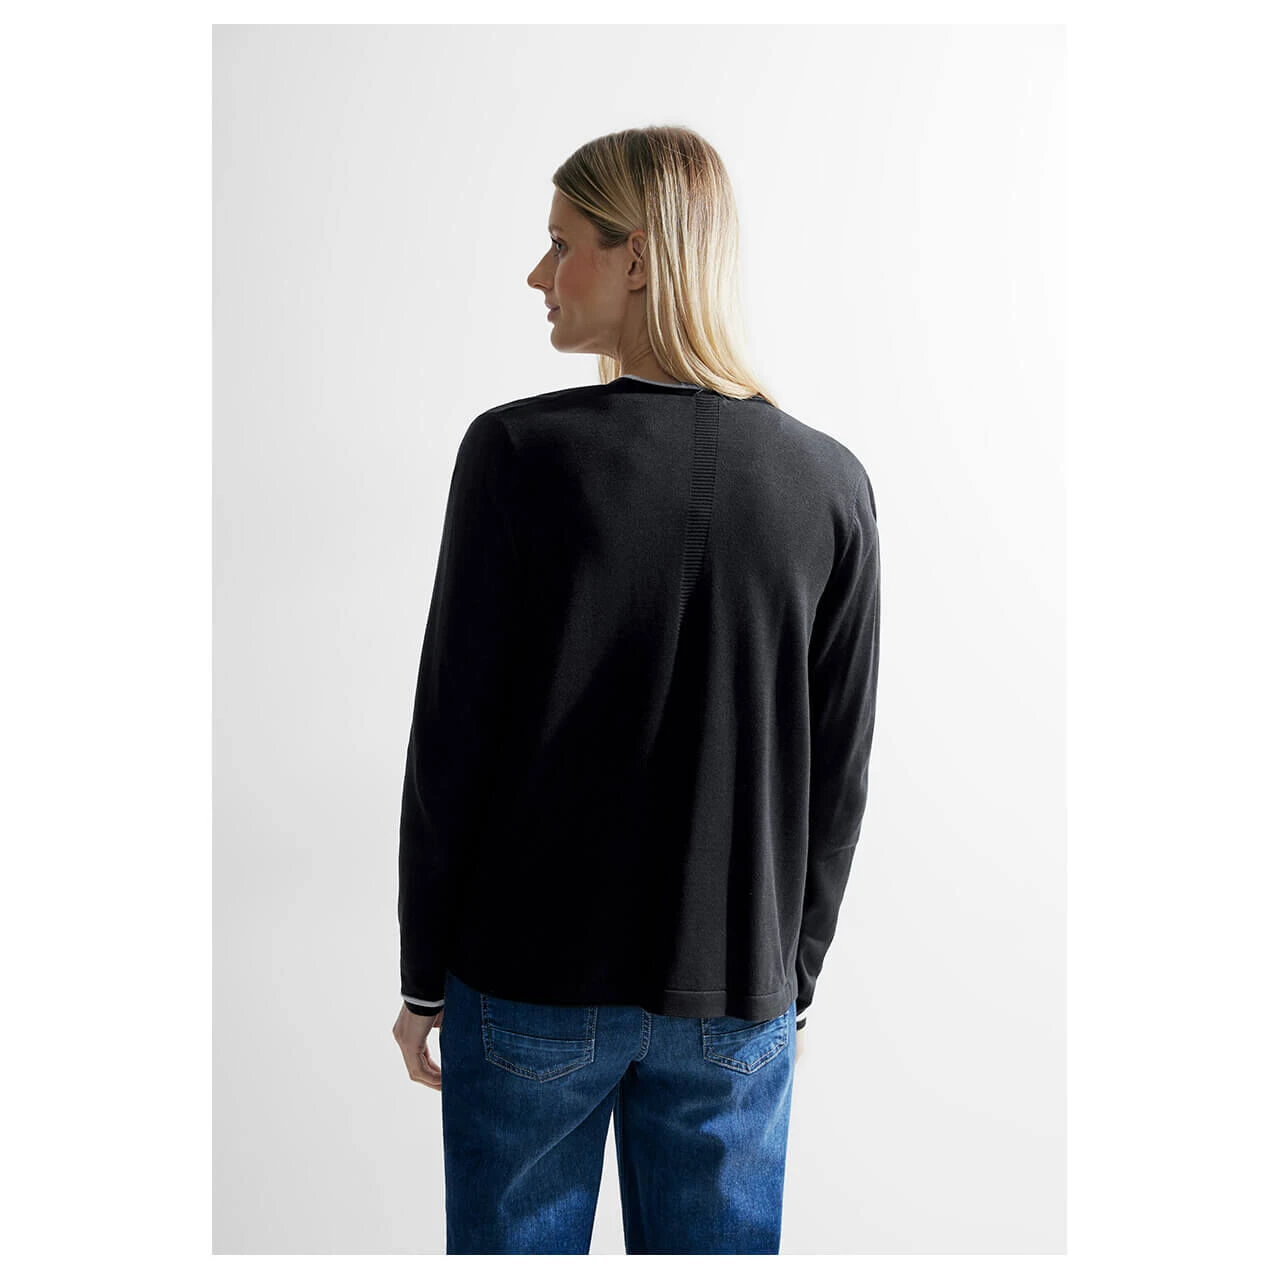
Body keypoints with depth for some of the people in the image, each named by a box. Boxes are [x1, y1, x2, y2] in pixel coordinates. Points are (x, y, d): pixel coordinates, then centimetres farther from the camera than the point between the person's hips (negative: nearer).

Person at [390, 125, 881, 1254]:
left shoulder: (519, 452, -13)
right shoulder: (831, 483, -4)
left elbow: (452, 737, -9)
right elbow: (840, 779, 0)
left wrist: (424, 977, 2)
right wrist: (795, 975, 12)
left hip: (532, 979, -2)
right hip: (736, 999, 3)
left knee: (514, 1242, 18)